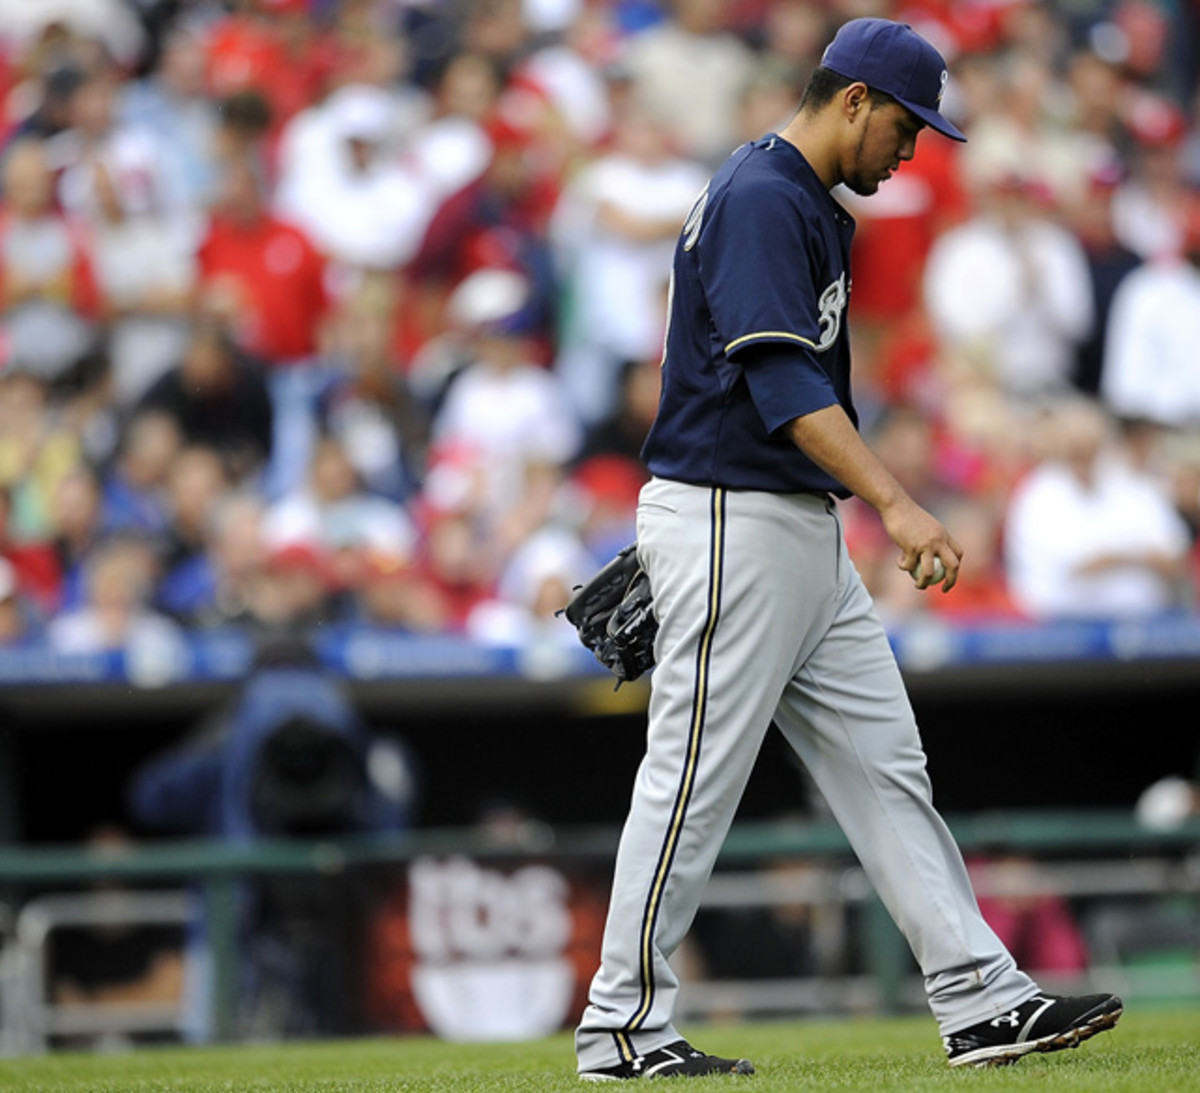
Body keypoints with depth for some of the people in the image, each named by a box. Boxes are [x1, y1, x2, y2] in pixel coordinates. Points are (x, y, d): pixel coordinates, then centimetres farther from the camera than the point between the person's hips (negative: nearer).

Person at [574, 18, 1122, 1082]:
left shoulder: (811, 209, 17)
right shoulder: (759, 200, -16)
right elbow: (781, 379, -26)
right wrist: (896, 504, -32)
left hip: (803, 533, 10)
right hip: (731, 526, -10)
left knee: (885, 764, 6)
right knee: (696, 778, -5)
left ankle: (982, 1001, 5)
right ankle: (622, 1027, 2)